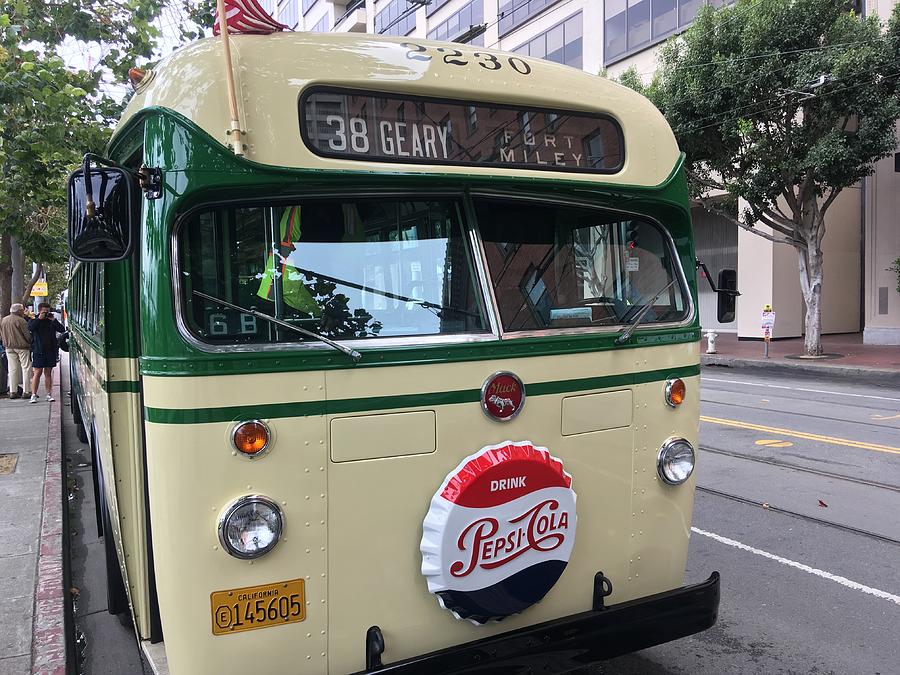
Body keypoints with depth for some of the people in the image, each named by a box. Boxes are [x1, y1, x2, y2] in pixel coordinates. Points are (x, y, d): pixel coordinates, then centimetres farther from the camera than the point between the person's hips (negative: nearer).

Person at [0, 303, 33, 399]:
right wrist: (31, 342, 3)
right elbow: (27, 335, -13)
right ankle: (27, 391, -4)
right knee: (26, 368, -1)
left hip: (9, 347, 6)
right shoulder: (21, 321, -14)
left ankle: (13, 391, 10)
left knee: (12, 369, 10)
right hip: (22, 347, -6)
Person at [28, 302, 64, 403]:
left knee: (48, 373, 7)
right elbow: (30, 327, -20)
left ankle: (49, 394, 10)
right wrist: (39, 318, -17)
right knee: (37, 373, -3)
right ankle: (34, 395, 1)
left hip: (51, 350, 2)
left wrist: (53, 320, -10)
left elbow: (62, 330, -4)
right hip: (38, 351, -2)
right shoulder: (34, 321, 3)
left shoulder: (52, 321, 9)